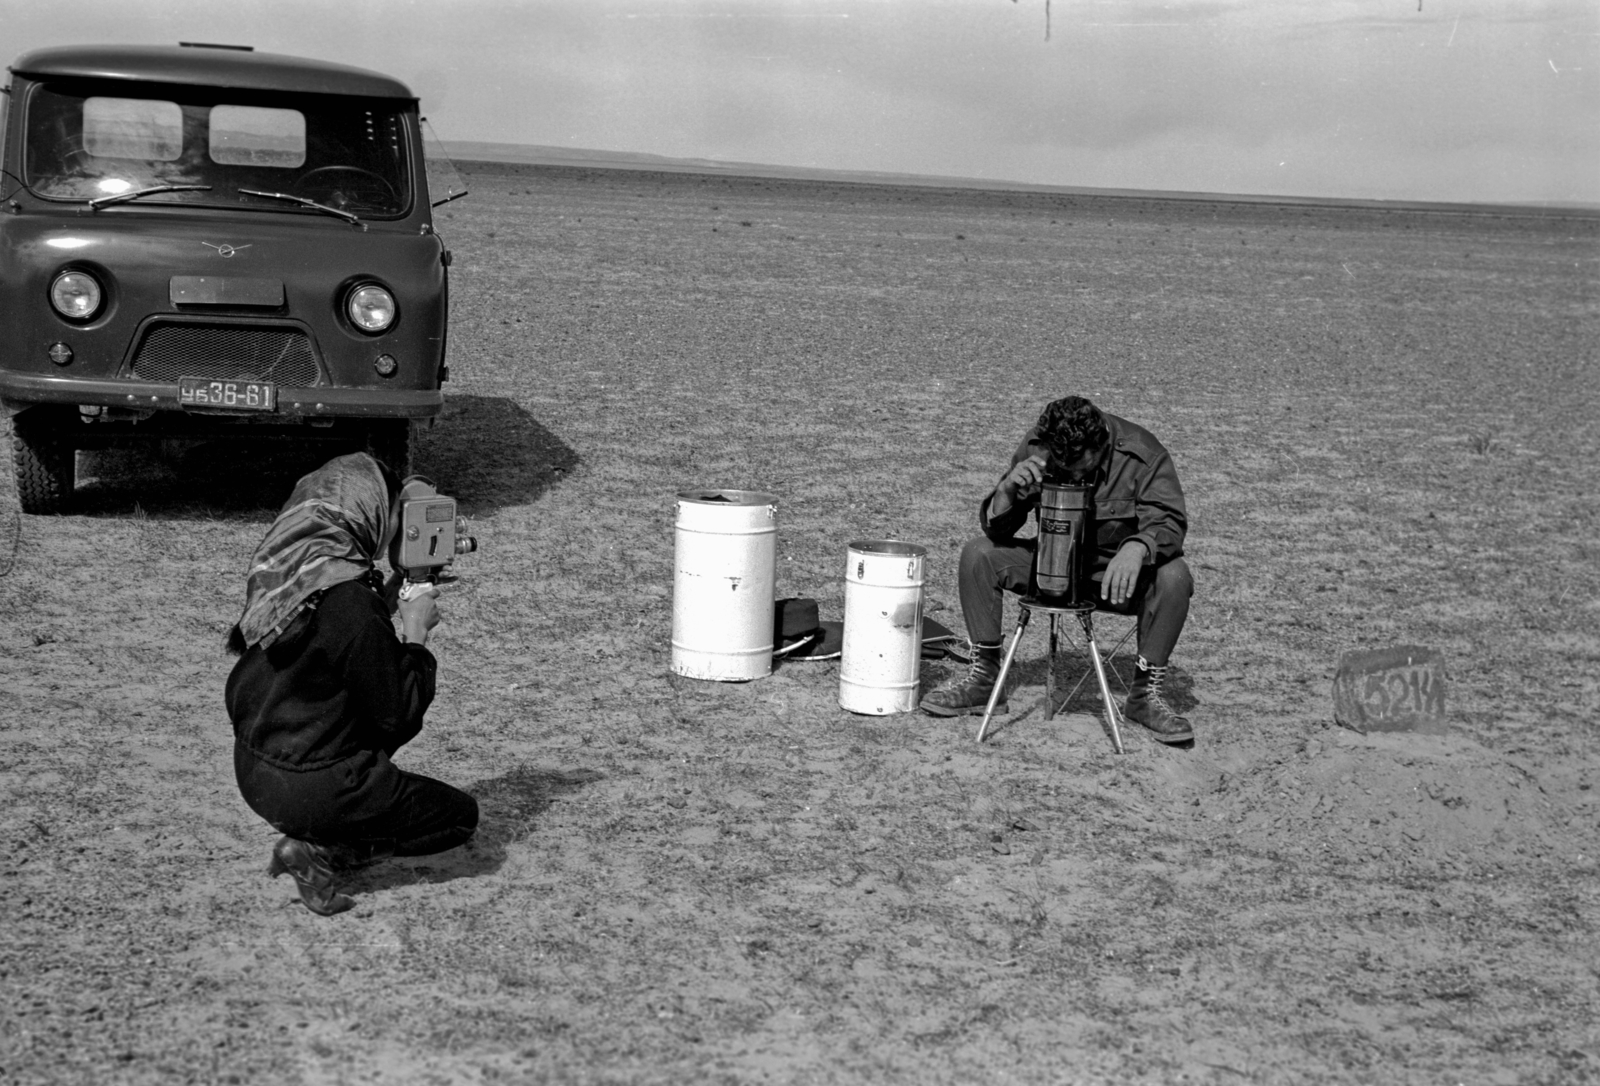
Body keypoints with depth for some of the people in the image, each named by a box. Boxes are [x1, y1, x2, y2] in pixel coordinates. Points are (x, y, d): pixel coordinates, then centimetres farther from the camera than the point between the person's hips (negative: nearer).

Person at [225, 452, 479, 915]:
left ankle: (312, 831, 15)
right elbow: (399, 716, -17)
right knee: (461, 816, 9)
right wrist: (415, 632, -6)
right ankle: (320, 853, -3)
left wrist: (387, 602, 7)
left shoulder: (284, 571, -1)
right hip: (306, 787, -8)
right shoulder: (350, 602, -26)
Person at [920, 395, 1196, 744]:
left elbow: (1169, 521, -28)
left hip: (1117, 570, -2)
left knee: (1173, 577, -32)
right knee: (978, 554, -17)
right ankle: (984, 677, -6)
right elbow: (996, 529, -12)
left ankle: (1148, 693, -15)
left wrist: (1136, 547, -51)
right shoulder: (1035, 448, -14)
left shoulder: (1142, 453, -21)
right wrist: (1007, 489, -35)